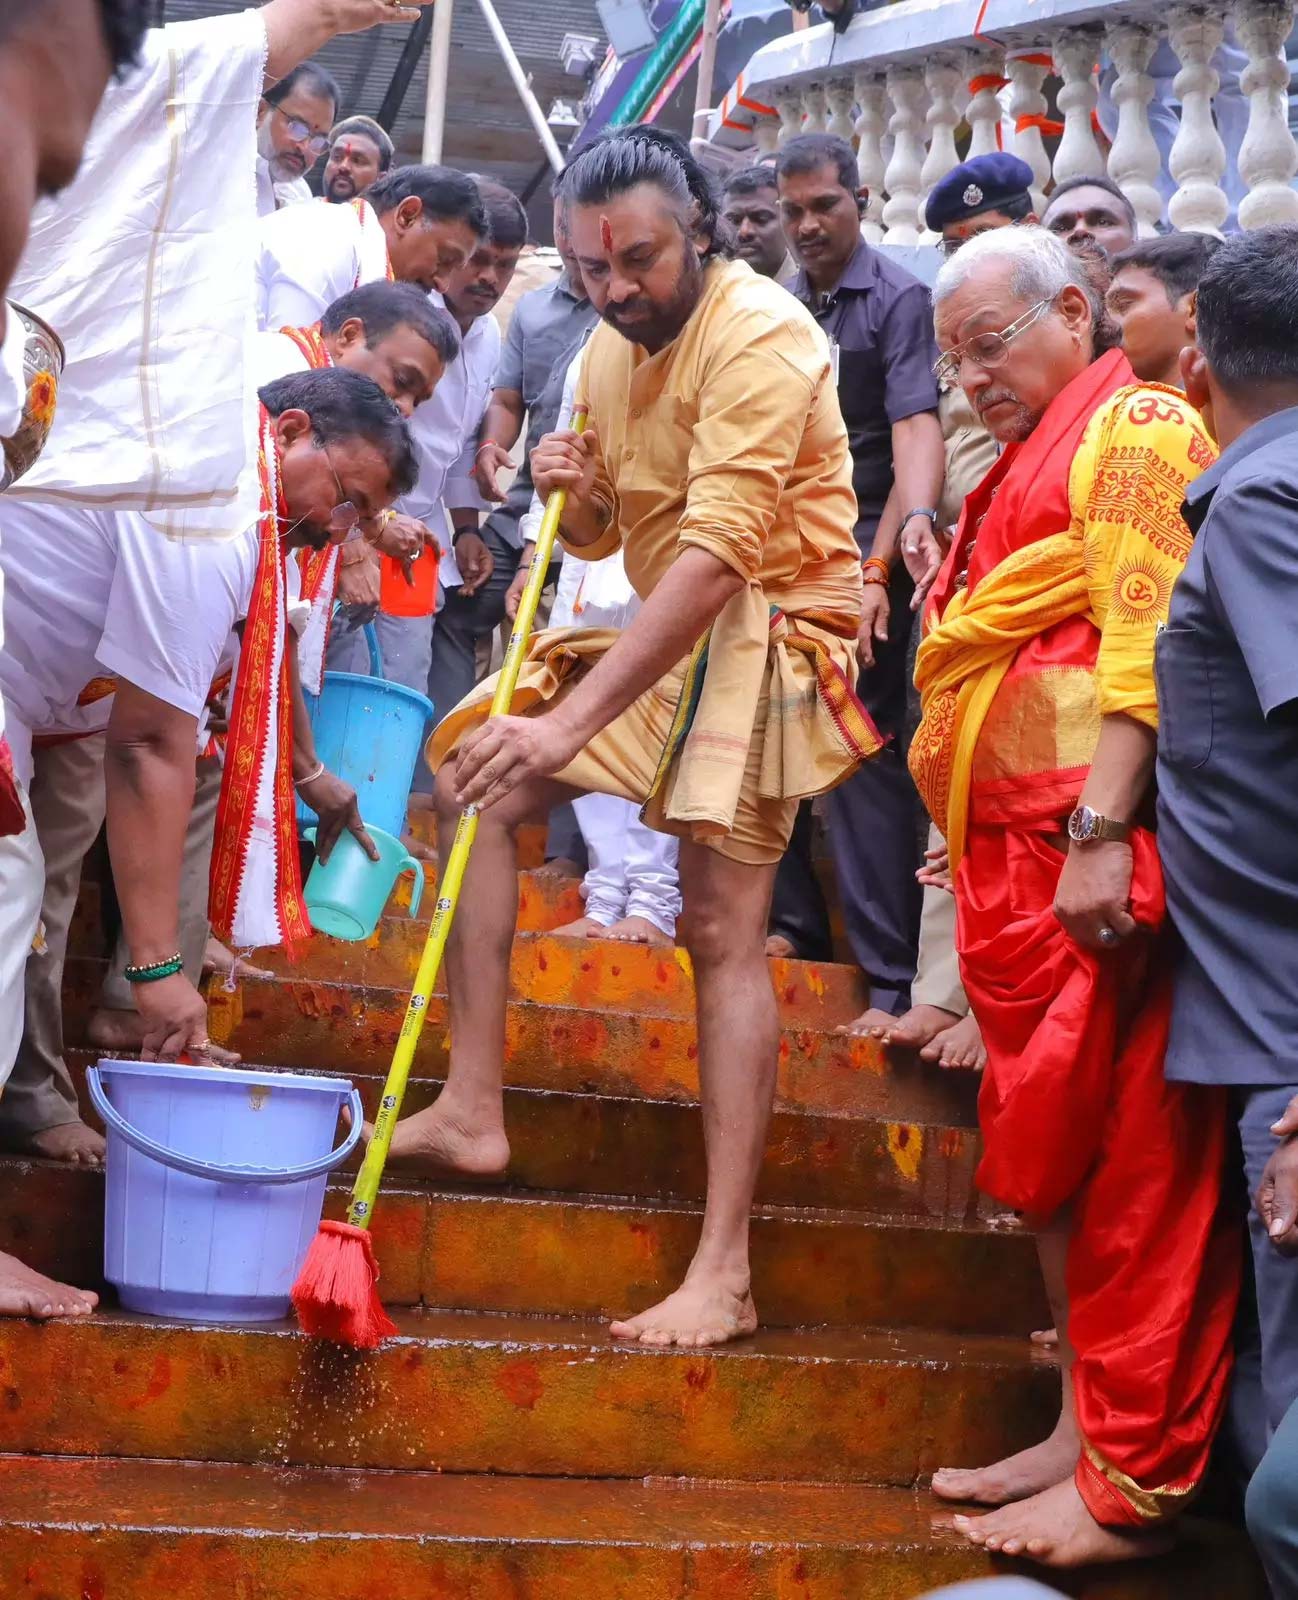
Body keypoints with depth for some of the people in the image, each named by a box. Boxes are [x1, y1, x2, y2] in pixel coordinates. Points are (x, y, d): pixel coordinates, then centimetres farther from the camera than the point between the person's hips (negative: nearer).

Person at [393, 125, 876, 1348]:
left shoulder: (756, 335, -21)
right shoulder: (612, 346, 7)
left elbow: (717, 552, -32)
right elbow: (601, 537, 18)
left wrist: (571, 721, -38)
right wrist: (572, 492, -9)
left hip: (768, 629, -9)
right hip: (665, 632, 9)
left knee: (723, 925, -16)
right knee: (468, 772, 5)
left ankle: (723, 1272, -17)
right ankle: (472, 1109, 6)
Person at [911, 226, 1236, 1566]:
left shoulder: (1131, 429, -7)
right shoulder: (1028, 462, 23)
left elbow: (1148, 640, -18)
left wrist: (1102, 835, -24)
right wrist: (980, 856, 22)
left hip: (1096, 860, -10)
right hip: (1020, 861, 10)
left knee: (1127, 1164, -7)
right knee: (1048, 1152, 12)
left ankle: (1132, 1487, -3)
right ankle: (1083, 1430, 19)